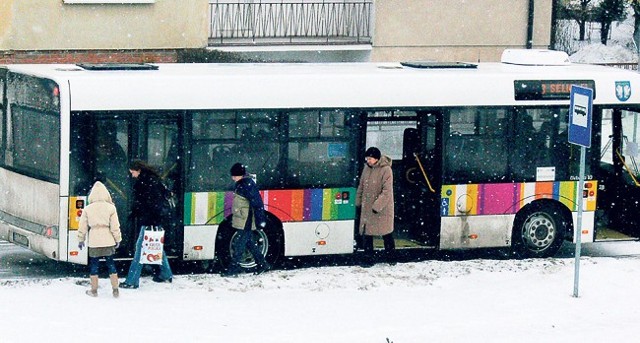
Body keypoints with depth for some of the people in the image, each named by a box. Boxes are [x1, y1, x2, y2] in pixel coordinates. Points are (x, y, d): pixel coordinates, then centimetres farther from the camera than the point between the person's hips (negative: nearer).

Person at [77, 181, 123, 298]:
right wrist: (118, 239, 7)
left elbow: (83, 226, 3)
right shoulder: (110, 208, -4)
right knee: (111, 264, 8)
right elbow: (115, 226, -3)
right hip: (108, 240, 0)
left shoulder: (87, 209, -1)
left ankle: (94, 290, 13)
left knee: (93, 265, 9)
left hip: (94, 241, 0)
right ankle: (115, 290, 8)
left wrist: (81, 240, 14)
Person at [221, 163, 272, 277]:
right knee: (249, 243, 16)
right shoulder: (242, 183, 11)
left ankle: (234, 268, -1)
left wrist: (260, 220, -23)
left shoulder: (247, 185, -19)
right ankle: (262, 264, 25)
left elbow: (257, 203, -22)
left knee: (239, 244, -5)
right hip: (244, 221, 10)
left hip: (245, 222, -10)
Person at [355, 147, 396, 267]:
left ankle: (390, 256, 23)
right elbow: (361, 186, 16)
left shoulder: (386, 170, -17)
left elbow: (387, 192, -20)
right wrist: (358, 202, 16)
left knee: (387, 234, 8)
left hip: (382, 209, -6)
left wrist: (377, 206, -23)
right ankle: (368, 258, 12)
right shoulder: (367, 168, 3)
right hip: (367, 207, 6)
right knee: (366, 233, 5)